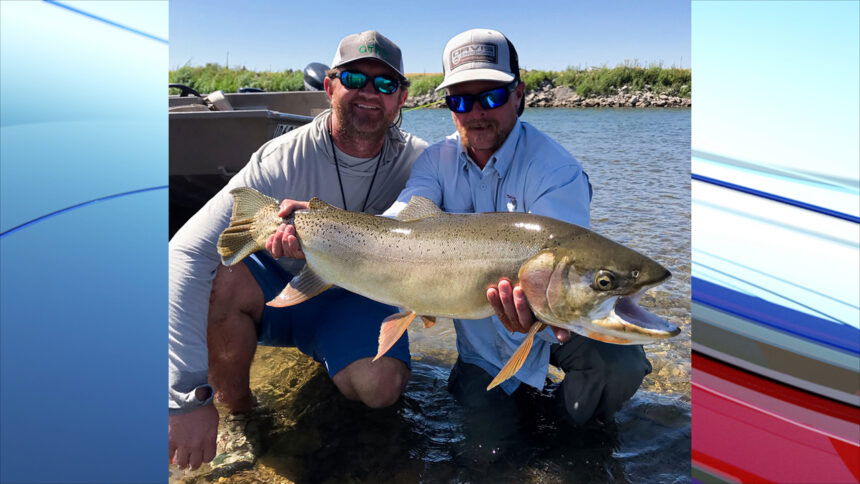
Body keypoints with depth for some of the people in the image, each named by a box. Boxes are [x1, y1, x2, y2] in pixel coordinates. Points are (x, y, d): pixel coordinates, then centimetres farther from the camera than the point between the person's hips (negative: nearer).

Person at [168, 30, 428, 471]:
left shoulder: (417, 162, -16)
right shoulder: (283, 160, -25)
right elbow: (186, 251, -33)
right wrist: (188, 398, -38)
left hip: (353, 301, 2)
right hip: (275, 289, -1)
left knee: (381, 386, -26)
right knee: (221, 276, -33)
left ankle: (326, 357, 12)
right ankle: (236, 413, -6)